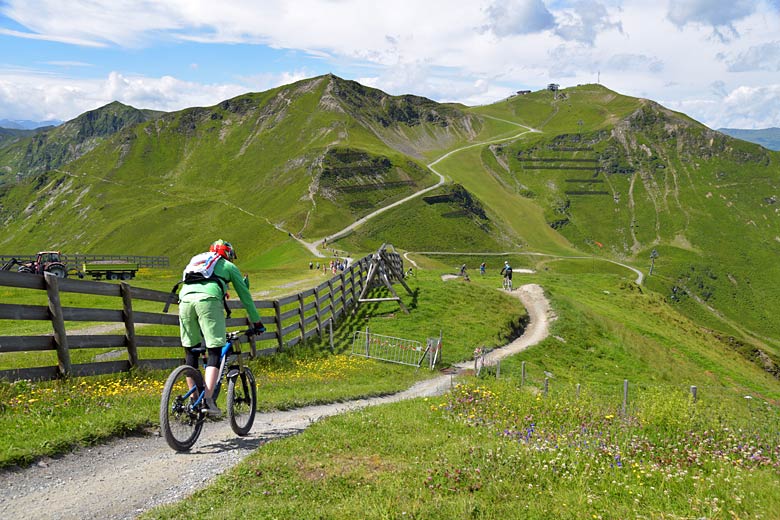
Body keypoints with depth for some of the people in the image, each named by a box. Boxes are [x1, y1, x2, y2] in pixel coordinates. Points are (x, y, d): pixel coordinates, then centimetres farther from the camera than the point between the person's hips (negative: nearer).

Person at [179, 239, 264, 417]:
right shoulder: (229, 266, 27)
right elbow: (245, 296, 28)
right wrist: (256, 322, 36)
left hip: (185, 299, 4)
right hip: (208, 299, -4)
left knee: (190, 351, 13)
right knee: (214, 351, -1)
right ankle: (208, 401, -14)